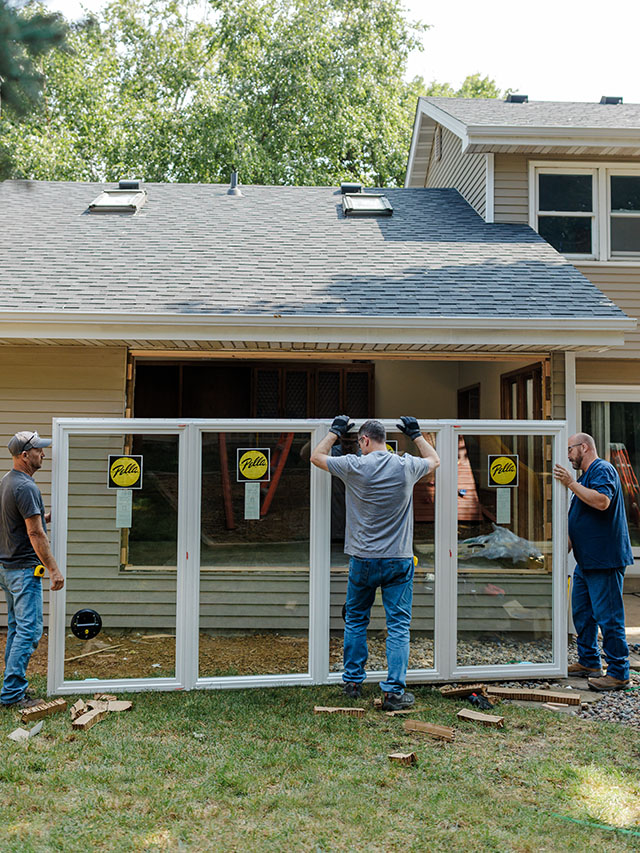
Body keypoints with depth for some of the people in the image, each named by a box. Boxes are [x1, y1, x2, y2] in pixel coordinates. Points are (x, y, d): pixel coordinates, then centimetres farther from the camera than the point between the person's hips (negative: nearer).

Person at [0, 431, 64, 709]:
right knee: (29, 630, -6)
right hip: (24, 569, -10)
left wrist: (47, 517, 14)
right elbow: (35, 533, -21)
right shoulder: (26, 487, -19)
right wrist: (53, 569, -17)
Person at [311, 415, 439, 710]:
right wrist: (416, 434, 30)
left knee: (355, 621, 17)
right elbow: (434, 459, 21)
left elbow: (317, 456, 10)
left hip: (363, 560, 0)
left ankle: (352, 681, 26)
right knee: (398, 625, 4)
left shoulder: (354, 466, -8)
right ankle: (394, 692, 3)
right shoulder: (407, 466, -2)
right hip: (399, 561, 0)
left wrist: (336, 431, 21)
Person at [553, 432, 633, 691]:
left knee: (607, 616, -7)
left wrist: (571, 483, -24)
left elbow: (602, 501, -30)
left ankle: (618, 673, 0)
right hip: (586, 560, 11)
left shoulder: (602, 470, -11)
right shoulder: (585, 476, 21)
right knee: (582, 612, 16)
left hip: (604, 561, -11)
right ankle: (589, 662, 28)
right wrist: (567, 546, 24)